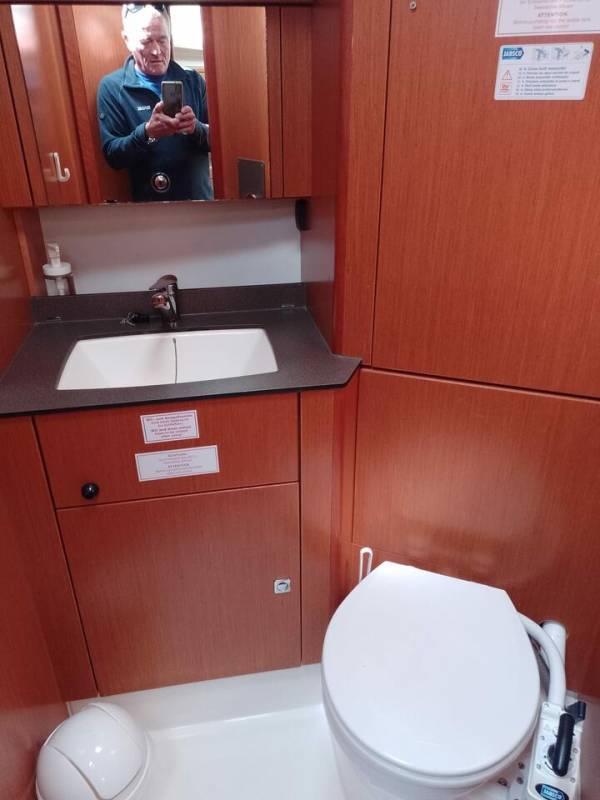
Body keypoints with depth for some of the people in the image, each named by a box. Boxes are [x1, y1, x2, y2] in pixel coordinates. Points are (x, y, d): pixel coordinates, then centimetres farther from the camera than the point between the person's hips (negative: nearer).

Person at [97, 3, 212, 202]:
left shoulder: (193, 80, 2)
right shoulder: (111, 87, -5)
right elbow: (112, 154, -10)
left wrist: (196, 128, -19)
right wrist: (146, 133, -26)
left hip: (200, 196, 2)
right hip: (150, 199, -2)